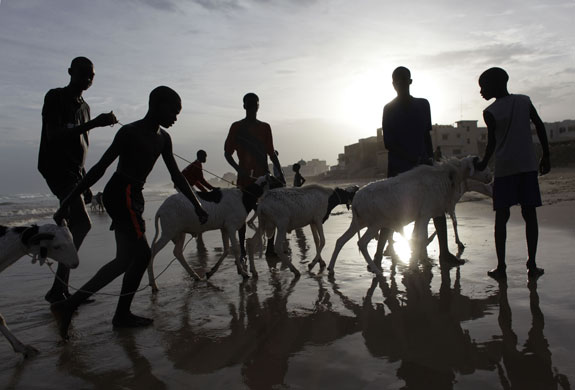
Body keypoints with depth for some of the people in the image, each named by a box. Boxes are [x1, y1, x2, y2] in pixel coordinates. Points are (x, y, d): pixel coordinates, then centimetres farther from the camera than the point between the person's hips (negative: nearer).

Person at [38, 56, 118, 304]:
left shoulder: (83, 106, 21)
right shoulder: (55, 98, -3)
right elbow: (53, 136, -18)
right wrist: (93, 124, -25)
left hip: (74, 173, 8)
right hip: (56, 169, -8)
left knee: (74, 230, 3)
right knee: (82, 224, -22)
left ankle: (60, 289, 9)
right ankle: (58, 288, -17)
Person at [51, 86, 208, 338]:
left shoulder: (163, 138, 13)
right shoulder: (130, 132, -12)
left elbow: (177, 176, 16)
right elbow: (100, 168, -15)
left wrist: (197, 206, 11)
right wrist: (68, 201, -16)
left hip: (133, 198, 9)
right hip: (120, 195, -9)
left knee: (126, 260, 9)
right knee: (142, 254, -6)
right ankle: (122, 315, 6)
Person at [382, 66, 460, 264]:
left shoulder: (423, 105, 10)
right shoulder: (389, 109, -1)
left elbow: (426, 135, 15)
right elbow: (388, 143, -7)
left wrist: (430, 158, 7)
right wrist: (413, 158, -15)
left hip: (422, 164, 4)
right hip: (398, 167, -3)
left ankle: (444, 252, 9)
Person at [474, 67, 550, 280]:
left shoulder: (490, 112, -4)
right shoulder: (525, 101, 7)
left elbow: (492, 143, 0)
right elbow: (540, 127, 6)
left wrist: (483, 164, 15)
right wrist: (546, 156, 13)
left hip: (504, 168, -3)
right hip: (528, 166, 3)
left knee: (501, 216, 1)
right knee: (529, 214, 6)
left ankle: (501, 267, 2)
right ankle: (532, 265, 8)